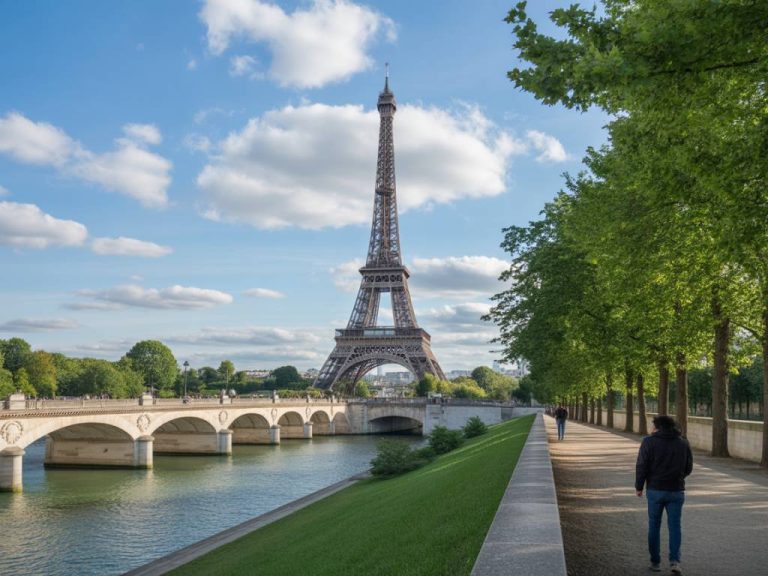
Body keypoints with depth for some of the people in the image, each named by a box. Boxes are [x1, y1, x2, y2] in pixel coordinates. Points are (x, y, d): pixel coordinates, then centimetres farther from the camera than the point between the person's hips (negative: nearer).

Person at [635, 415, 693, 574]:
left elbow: (642, 466, -10)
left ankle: (655, 561, 13)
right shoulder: (683, 443, 4)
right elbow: (688, 468, 9)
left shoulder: (649, 442, -6)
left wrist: (639, 487, 1)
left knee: (654, 526, 10)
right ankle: (674, 560, -9)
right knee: (675, 526, 5)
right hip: (676, 491, 2)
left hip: (655, 490, -2)